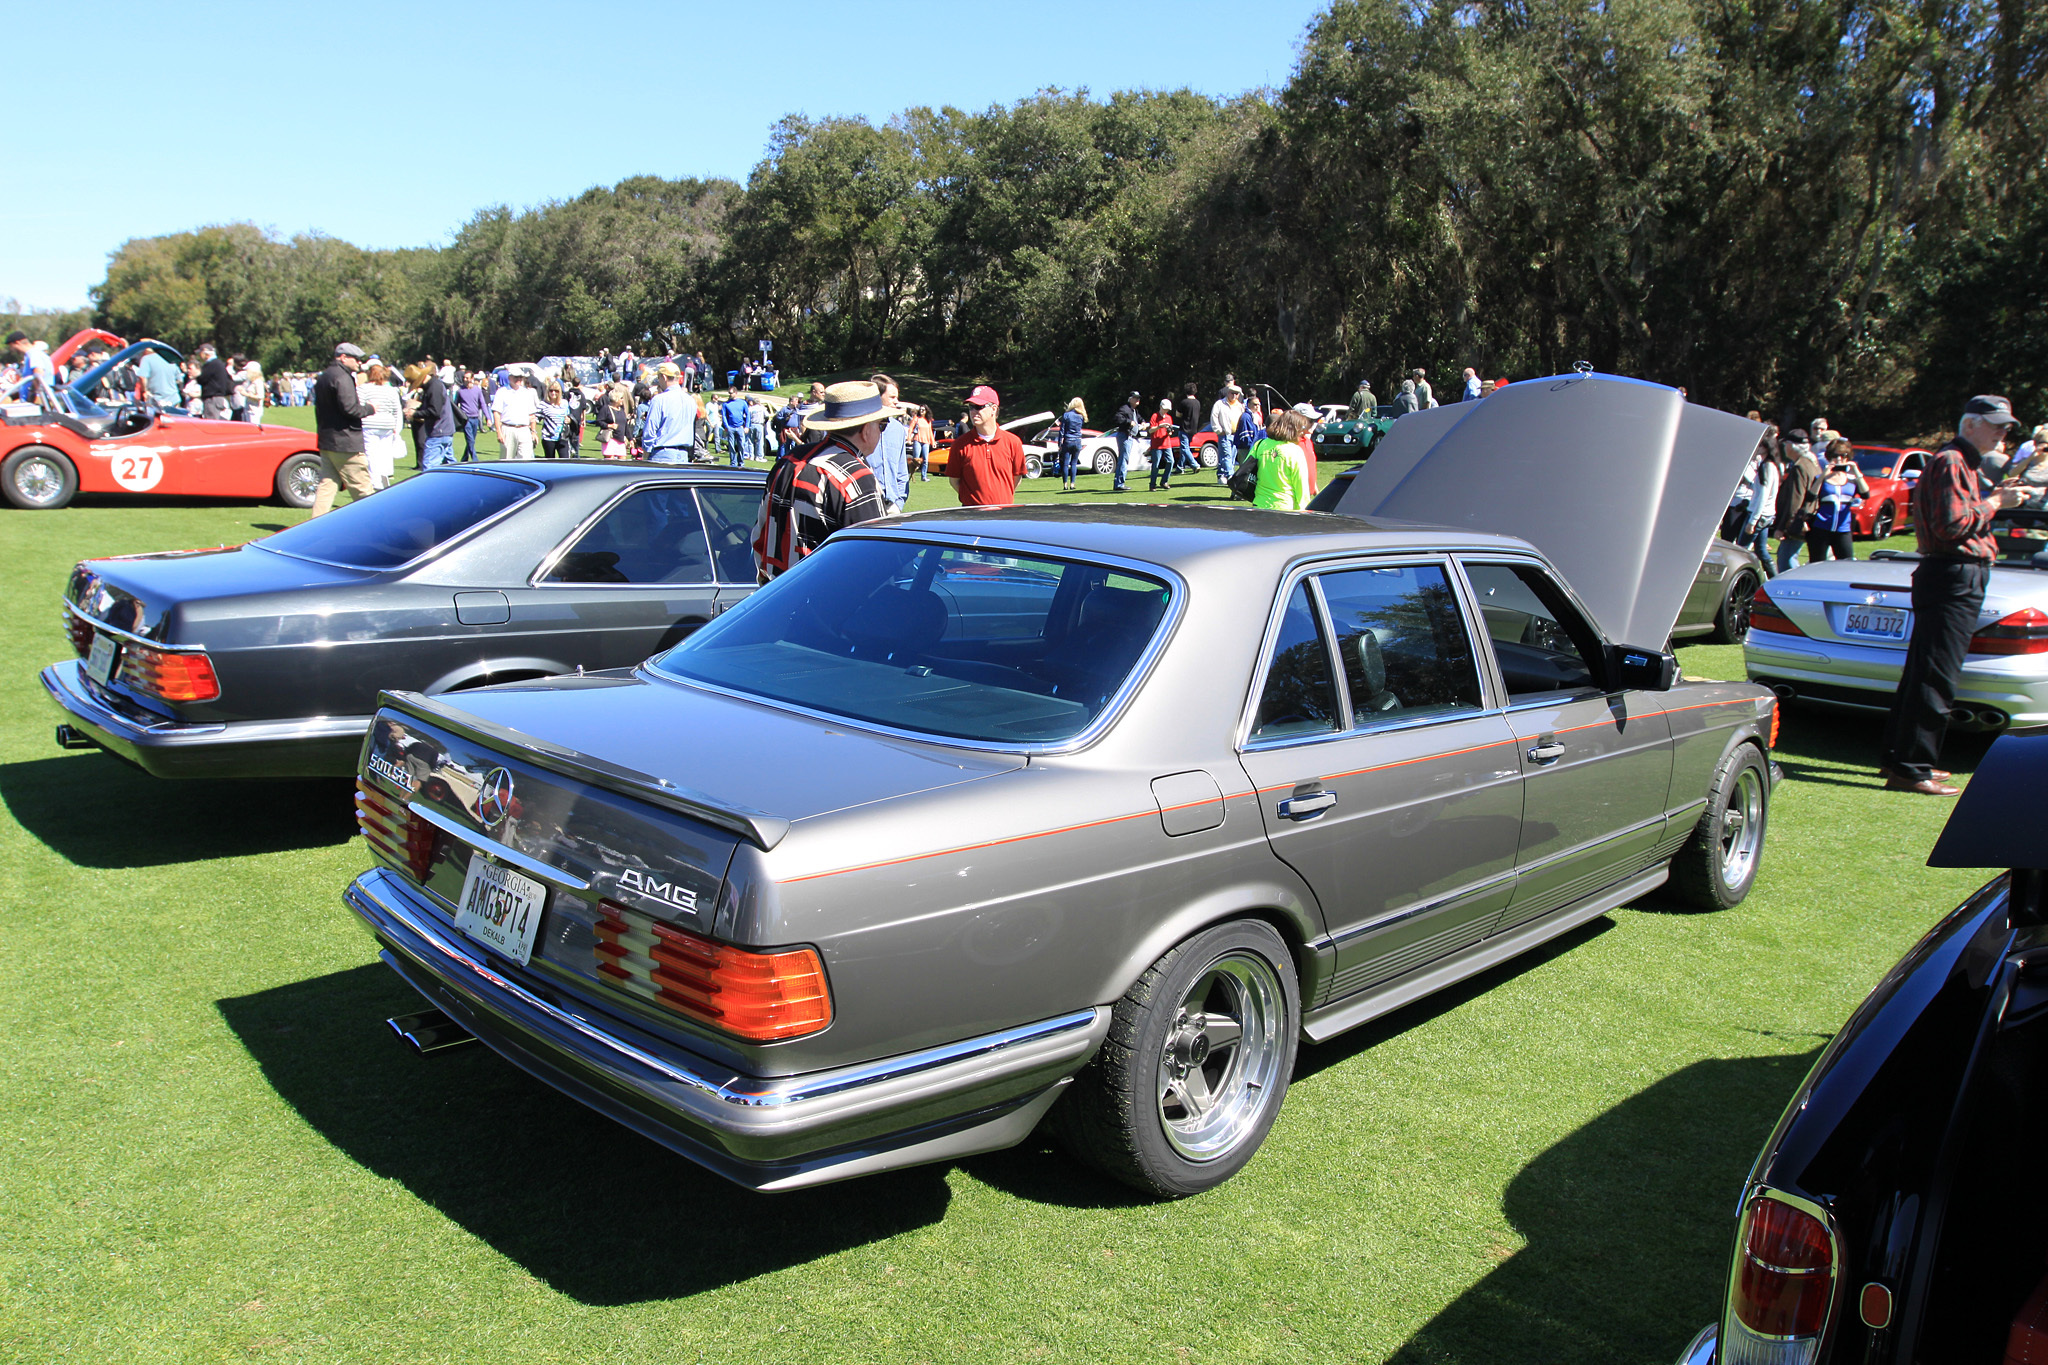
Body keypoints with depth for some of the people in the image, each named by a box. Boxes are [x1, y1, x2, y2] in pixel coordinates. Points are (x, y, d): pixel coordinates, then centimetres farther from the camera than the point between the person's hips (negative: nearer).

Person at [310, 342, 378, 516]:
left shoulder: (323, 377, 18)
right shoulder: (342, 377, -13)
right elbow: (350, 409, -21)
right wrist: (369, 409, -5)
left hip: (325, 442, 10)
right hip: (345, 443, -10)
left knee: (327, 485, 7)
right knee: (362, 489, -4)